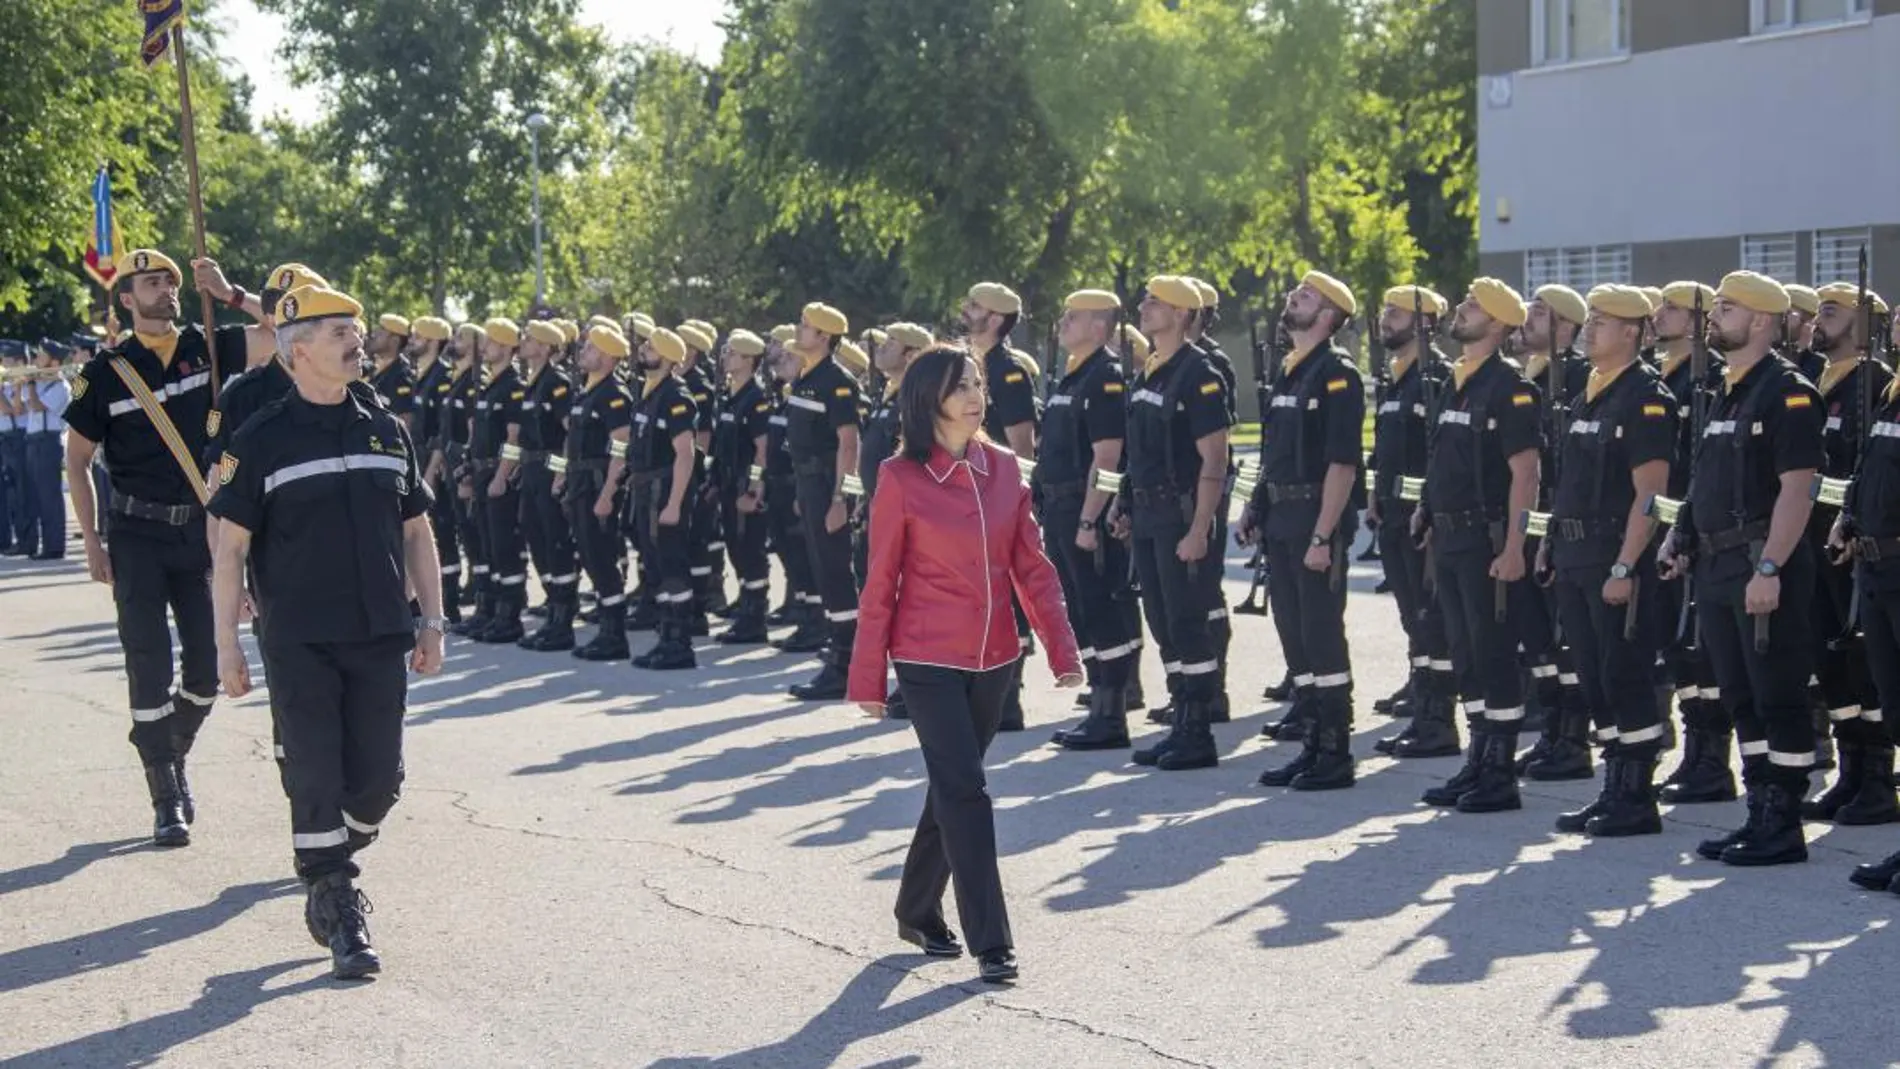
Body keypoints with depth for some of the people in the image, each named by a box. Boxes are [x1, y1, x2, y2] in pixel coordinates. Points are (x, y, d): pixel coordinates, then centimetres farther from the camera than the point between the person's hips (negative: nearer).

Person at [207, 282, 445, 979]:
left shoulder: (387, 432, 9)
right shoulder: (263, 441, -4)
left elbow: (416, 532, 15)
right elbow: (230, 546, -2)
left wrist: (431, 622, 11)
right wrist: (227, 645, -6)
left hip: (381, 639, 4)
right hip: (300, 645, -4)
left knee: (379, 778, 5)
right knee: (317, 779, -2)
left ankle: (328, 872, 32)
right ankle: (340, 918, 7)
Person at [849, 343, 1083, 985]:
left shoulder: (1004, 469, 3)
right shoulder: (901, 478, -10)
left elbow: (1032, 566, 6)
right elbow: (880, 582, -6)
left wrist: (1062, 648, 1)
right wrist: (868, 676, -4)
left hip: (994, 657, 5)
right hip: (929, 660, -5)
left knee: (952, 786, 15)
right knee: (965, 790, -8)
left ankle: (917, 912, 32)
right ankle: (990, 941, -4)